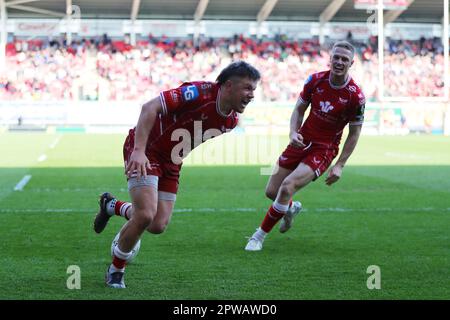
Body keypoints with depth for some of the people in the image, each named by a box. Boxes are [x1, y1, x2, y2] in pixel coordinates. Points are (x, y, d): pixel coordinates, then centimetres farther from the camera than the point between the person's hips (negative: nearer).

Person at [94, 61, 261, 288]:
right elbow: (150, 108, -31)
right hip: (145, 154, -8)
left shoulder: (231, 119, -3)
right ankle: (116, 270, 4)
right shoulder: (199, 93, -27)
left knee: (158, 225, 2)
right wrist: (139, 150, -38)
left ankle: (112, 206, 31)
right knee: (145, 215, -20)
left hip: (171, 163, 8)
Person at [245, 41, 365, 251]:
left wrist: (339, 165, -10)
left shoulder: (355, 96, -16)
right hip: (302, 142, 5)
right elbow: (299, 109, 6)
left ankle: (260, 235, -7)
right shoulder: (315, 80, -6)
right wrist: (293, 133, -13)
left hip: (324, 150, -4)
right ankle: (292, 208, 43)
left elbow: (354, 133, -6)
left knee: (287, 187, -24)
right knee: (271, 192, 5)